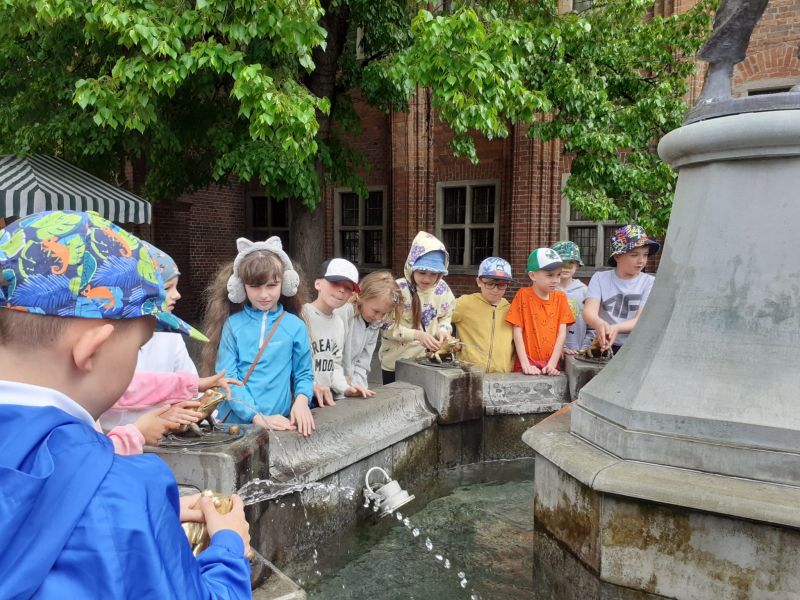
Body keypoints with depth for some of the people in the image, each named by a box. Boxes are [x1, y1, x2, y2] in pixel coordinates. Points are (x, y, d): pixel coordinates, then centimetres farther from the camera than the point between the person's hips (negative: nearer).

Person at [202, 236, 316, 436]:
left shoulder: (295, 326, 4)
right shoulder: (232, 324, 2)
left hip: (278, 423, 0)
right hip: (234, 422, 0)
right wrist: (257, 417, -12)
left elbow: (303, 374, 9)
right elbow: (226, 376, -2)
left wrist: (301, 399, -11)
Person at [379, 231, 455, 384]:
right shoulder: (398, 289, -16)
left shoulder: (442, 289, -3)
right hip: (396, 363, -3)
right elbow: (387, 327, -16)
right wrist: (417, 335, -28)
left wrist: (442, 330, -14)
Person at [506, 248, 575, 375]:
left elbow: (562, 332, 3)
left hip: (550, 365, 2)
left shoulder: (560, 297, 6)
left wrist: (552, 364, -7)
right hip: (528, 364, -2)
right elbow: (517, 332, -4)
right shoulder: (523, 295, -3)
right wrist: (525, 364, -11)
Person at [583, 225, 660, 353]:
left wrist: (615, 328, -30)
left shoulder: (649, 282, 1)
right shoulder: (600, 278, 1)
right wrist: (600, 324, -36)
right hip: (599, 344, 0)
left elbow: (641, 320, -10)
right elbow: (589, 312, -13)